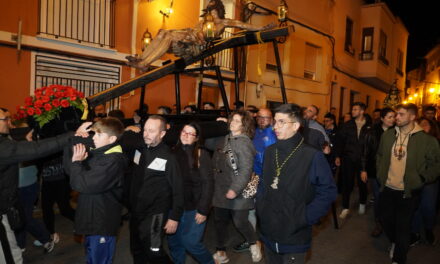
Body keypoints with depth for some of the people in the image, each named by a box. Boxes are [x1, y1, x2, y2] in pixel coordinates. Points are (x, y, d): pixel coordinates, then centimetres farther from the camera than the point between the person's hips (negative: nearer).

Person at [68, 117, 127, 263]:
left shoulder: (113, 160, -23)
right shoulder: (96, 153, 5)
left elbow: (83, 184, -26)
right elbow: (72, 173, 11)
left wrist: (76, 162, -12)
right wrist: (78, 161, -8)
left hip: (102, 223, -9)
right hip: (92, 219, 9)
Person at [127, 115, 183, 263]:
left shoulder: (168, 157, -16)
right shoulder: (139, 148, -1)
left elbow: (177, 189, -14)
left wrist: (174, 217, -13)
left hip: (154, 214, -6)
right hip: (135, 212, 6)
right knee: (137, 251, 18)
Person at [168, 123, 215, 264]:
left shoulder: (201, 154, -9)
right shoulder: (174, 152, 2)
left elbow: (208, 183, -11)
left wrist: (203, 209, -13)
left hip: (194, 206, -4)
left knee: (190, 241, -2)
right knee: (174, 241, 11)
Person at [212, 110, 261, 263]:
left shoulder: (244, 142, -13)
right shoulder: (225, 139, 8)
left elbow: (245, 170, -19)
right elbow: (216, 163, 13)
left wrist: (235, 189, -23)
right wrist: (214, 181, 9)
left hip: (237, 190, -6)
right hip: (221, 189, 6)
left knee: (240, 222, 1)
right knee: (220, 220, 12)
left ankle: (254, 244, 30)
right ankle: (221, 252, 29)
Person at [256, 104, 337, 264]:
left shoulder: (313, 156, -15)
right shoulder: (269, 152, 2)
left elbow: (328, 192, -11)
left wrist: (305, 218, -14)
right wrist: (261, 209, 4)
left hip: (295, 239, -5)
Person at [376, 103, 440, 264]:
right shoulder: (388, 135, 0)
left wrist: (419, 180, -8)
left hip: (408, 192, -4)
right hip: (387, 189, 4)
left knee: (403, 227, 9)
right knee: (386, 221, 18)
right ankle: (394, 243, 49)